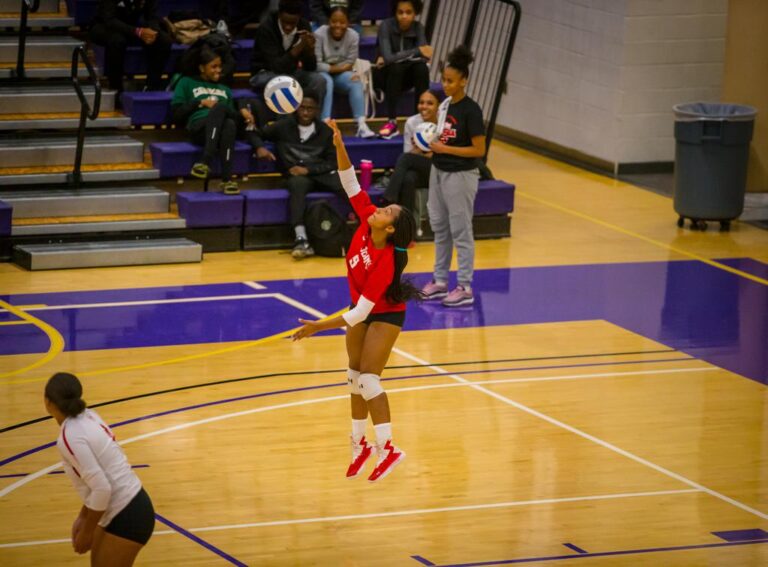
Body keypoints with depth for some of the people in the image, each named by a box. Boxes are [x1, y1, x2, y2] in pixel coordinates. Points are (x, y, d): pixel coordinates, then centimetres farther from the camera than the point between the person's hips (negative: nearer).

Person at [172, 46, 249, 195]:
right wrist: (200, 103, 3)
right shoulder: (187, 83, 24)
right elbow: (177, 115, 12)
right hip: (198, 126, -3)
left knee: (230, 124, -39)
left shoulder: (225, 90, 36)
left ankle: (227, 180, -50)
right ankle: (206, 163, -52)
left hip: (221, 129, 3)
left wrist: (241, 113, 7)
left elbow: (231, 116, 27)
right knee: (220, 106, -38)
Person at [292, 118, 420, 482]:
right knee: (355, 375, 10)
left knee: (367, 377, -15)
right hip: (362, 311, 8)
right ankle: (359, 443, 20)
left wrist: (320, 326, -32)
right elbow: (350, 183, -17)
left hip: (384, 316, -8)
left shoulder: (385, 261, -35)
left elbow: (361, 312, -33)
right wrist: (339, 145, -31)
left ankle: (386, 447, -12)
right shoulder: (365, 221, -18)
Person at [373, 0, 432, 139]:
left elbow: (424, 57, -20)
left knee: (422, 68, -28)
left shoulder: (418, 27, -8)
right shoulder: (386, 26, -20)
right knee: (396, 67, -36)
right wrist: (417, 51, -34)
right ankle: (392, 122, -33)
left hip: (405, 76, 3)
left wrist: (396, 58, -27)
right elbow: (388, 57, -33)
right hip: (385, 75, -3)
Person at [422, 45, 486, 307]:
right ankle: (440, 281, 24)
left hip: (460, 175, -8)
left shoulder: (470, 110, -16)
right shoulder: (445, 105, 7)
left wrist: (445, 149, -20)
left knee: (461, 232, -3)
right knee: (440, 228, 14)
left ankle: (465, 288, 3)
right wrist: (429, 144, 0)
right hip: (438, 171, 8)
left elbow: (479, 150, -17)